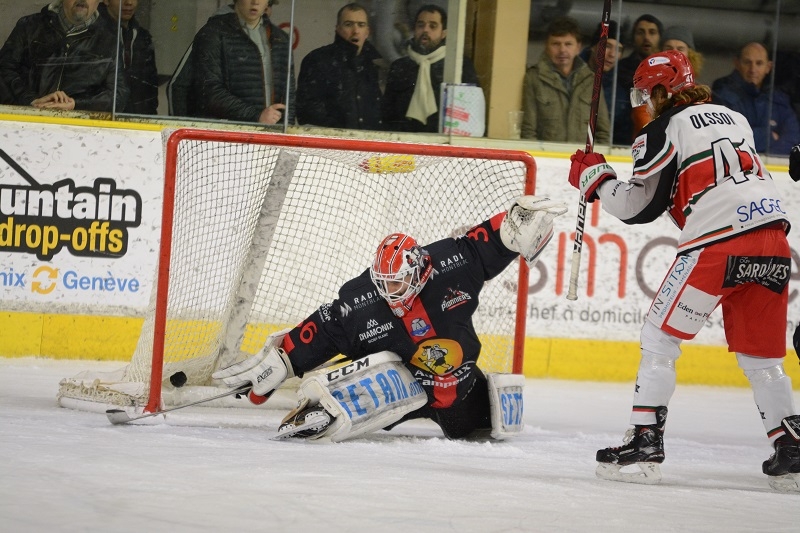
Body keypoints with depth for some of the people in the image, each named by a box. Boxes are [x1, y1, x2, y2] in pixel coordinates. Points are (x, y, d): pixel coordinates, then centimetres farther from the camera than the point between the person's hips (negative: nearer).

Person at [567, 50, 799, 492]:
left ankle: (645, 443, -2)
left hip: (719, 242, -6)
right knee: (761, 356, 16)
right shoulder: (734, 118, 23)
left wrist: (593, 177, 18)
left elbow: (638, 207, 2)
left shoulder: (663, 131, 3)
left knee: (661, 336, 5)